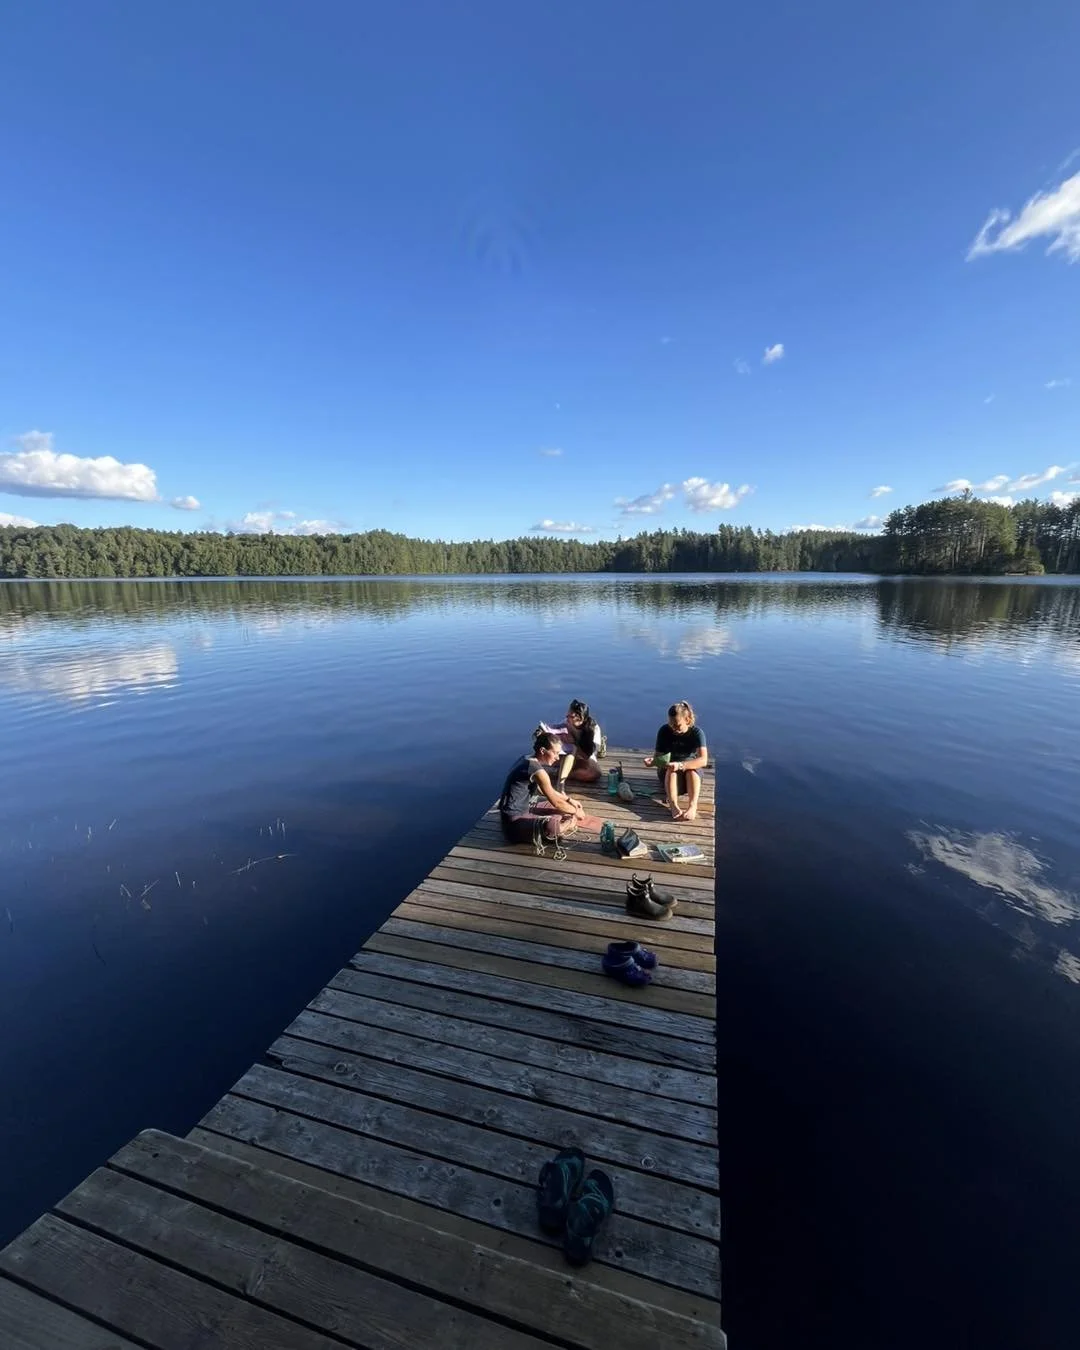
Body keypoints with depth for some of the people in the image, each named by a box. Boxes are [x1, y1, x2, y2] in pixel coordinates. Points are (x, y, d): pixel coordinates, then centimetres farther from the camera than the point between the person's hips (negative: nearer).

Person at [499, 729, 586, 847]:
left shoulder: (527, 759, 6)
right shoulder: (537, 770, -23)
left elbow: (545, 791, 21)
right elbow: (556, 802, -15)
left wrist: (570, 800, 19)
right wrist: (576, 812, 2)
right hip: (514, 820, -10)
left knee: (564, 809, 15)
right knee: (554, 826, -33)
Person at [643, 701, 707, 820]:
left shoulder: (697, 732, -20)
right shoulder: (664, 731, -14)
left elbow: (703, 760, -32)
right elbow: (658, 755, -12)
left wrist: (680, 765, -48)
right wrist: (652, 759, -37)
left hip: (691, 771, -1)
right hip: (667, 772, 1)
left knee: (692, 769, -35)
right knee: (671, 768, -34)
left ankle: (692, 807, -51)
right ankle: (673, 806, -51)